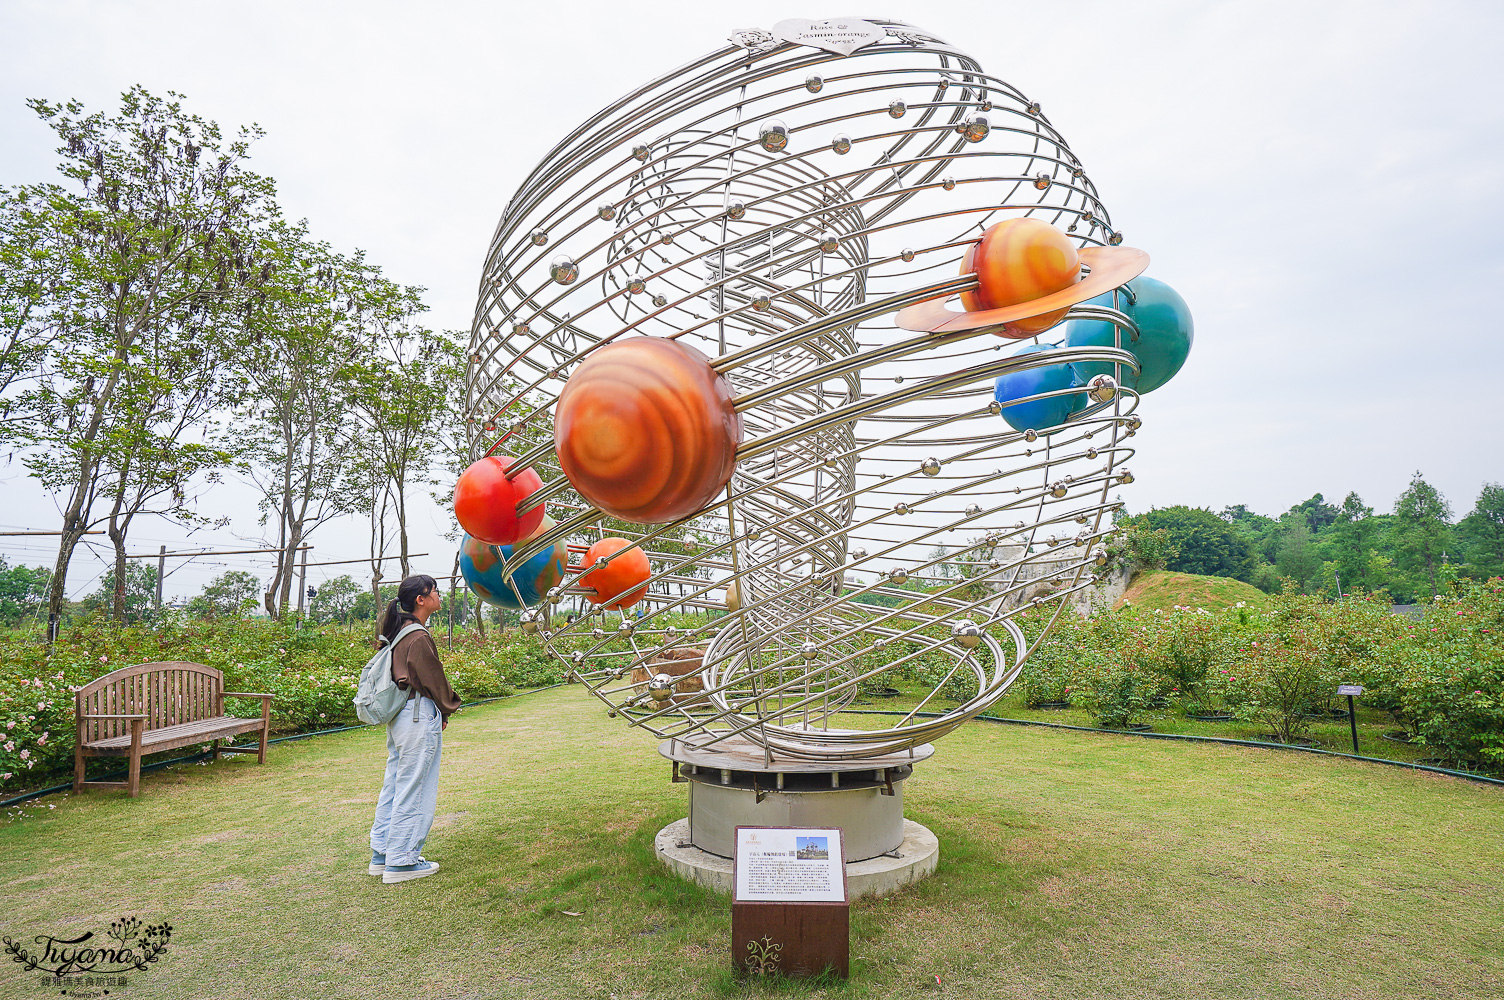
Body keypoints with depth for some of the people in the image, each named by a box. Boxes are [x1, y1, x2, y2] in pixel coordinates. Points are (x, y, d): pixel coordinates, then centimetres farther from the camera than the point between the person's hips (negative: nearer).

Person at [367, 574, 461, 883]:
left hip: (398, 716, 10)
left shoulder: (397, 632, 10)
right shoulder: (418, 637, -18)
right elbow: (434, 680, -13)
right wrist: (447, 709, 5)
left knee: (394, 783, 17)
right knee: (413, 788, 0)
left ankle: (381, 854, 26)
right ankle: (402, 861, 9)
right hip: (419, 716, -10)